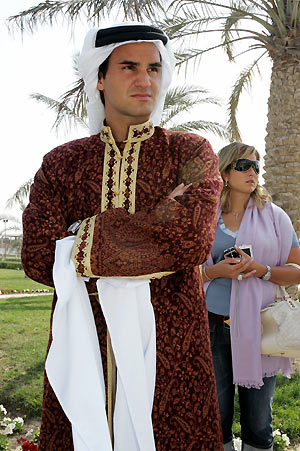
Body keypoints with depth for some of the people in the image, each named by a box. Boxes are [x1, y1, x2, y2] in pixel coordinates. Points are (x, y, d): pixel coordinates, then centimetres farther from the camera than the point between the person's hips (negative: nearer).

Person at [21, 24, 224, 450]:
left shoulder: (191, 154, 3)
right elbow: (37, 258, -7)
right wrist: (157, 226, -11)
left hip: (170, 352, -1)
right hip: (81, 349, 2)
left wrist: (87, 236, -11)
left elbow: (193, 238, -16)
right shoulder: (60, 164, 7)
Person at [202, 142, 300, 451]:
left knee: (258, 420, 6)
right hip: (214, 326, 1)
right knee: (216, 417, 8)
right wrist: (216, 270, -10)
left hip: (258, 328, 0)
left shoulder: (273, 216, 5)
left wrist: (259, 269, -13)